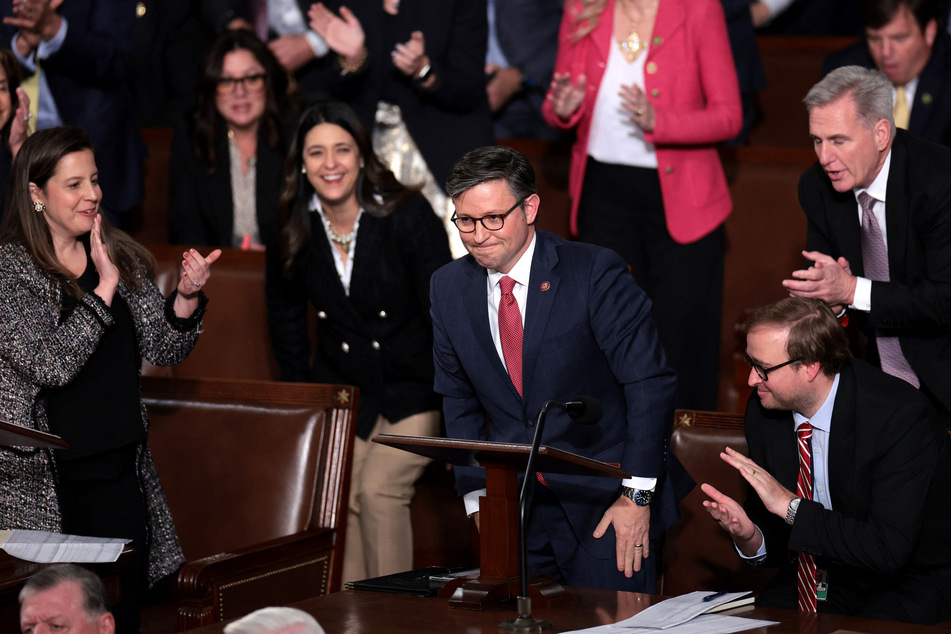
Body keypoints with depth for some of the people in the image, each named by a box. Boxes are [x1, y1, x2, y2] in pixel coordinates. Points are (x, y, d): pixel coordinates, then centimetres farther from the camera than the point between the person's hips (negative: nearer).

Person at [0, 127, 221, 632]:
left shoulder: (122, 257, 8)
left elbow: (163, 350, 7)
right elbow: (50, 363, -18)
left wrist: (187, 296, -11)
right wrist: (105, 287, -17)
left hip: (119, 473, 5)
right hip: (42, 480, -5)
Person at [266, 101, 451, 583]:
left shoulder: (407, 215, -14)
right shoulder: (295, 228, -2)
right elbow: (285, 313, 13)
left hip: (413, 385, -3)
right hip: (342, 385, 3)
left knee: (379, 489, -21)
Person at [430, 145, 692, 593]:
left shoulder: (595, 273, -12)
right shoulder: (448, 287, 3)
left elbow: (650, 384, -12)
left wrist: (636, 496, -15)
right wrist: (478, 500, 3)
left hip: (604, 505, -4)